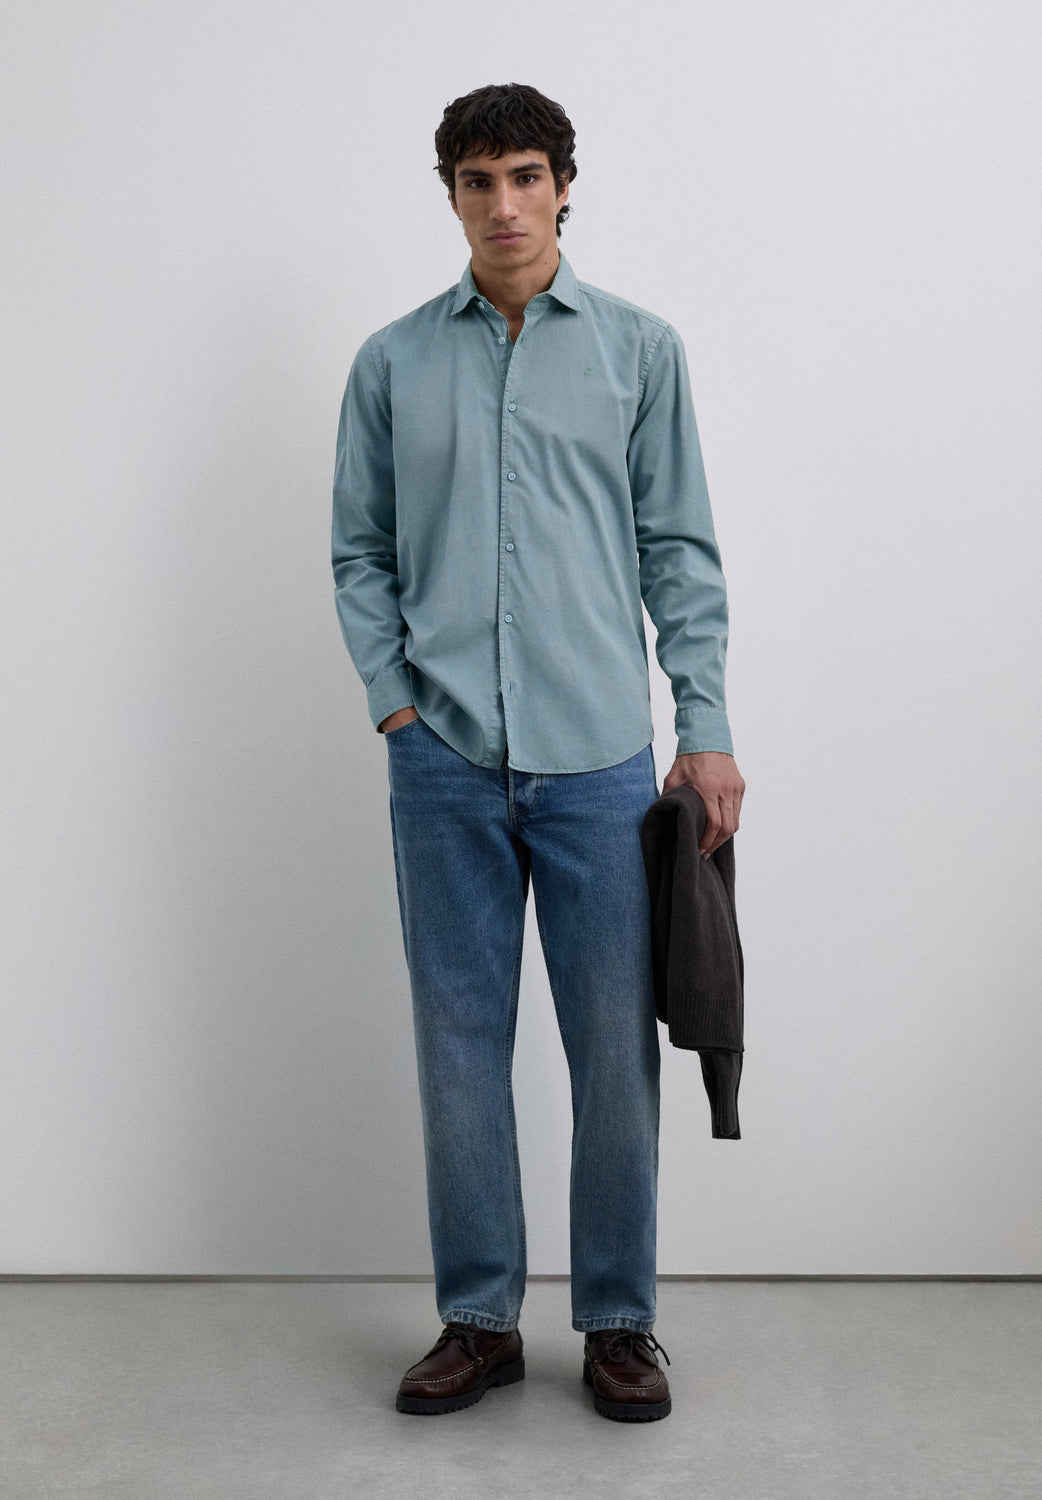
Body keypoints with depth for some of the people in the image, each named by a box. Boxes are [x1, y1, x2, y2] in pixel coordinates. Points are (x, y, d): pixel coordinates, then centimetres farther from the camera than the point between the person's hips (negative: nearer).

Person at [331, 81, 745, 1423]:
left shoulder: (639, 349, 6)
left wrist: (706, 728, -1)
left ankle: (618, 1321, 21)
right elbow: (360, 552, 11)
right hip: (446, 761, 1)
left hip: (599, 757, -1)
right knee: (460, 1045, 7)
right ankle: (478, 1318, 22)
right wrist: (392, 697, -1)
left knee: (616, 1049, 5)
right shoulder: (392, 361, 9)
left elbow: (679, 548, 4)